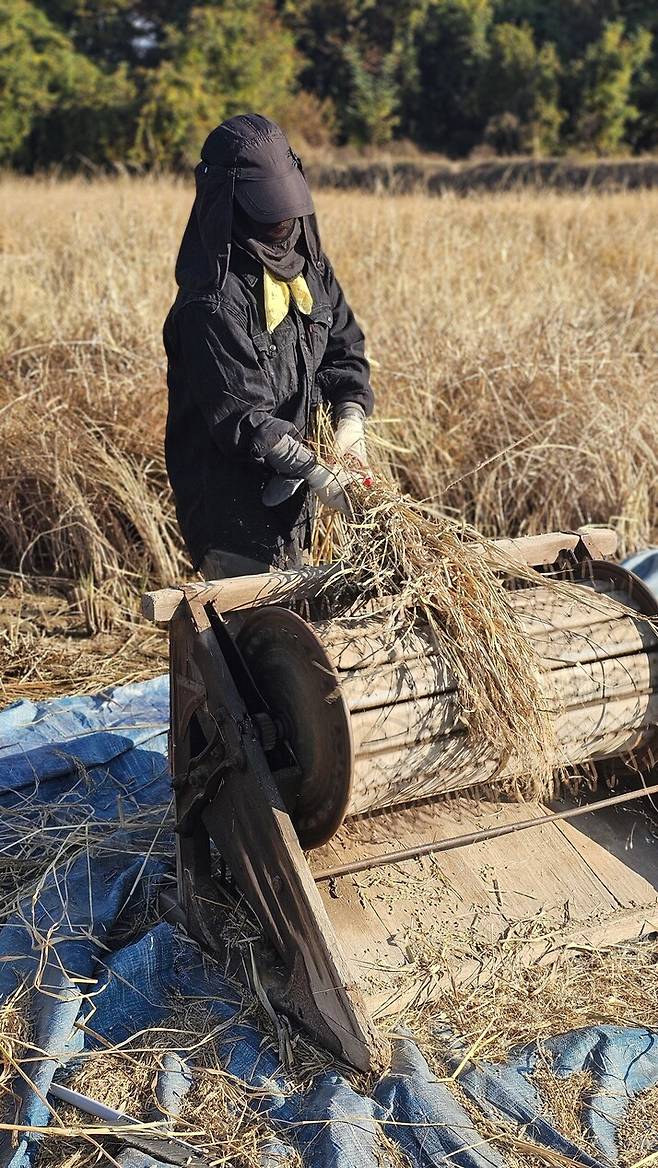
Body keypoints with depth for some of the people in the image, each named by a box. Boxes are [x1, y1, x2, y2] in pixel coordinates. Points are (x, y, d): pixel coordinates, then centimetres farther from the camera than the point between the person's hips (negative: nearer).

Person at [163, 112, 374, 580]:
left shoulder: (307, 262, 3)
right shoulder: (212, 300, -23)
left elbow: (345, 346, 8)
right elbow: (240, 416, -25)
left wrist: (350, 420, -10)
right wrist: (318, 474, -30)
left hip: (287, 495, 8)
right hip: (232, 503, -7)